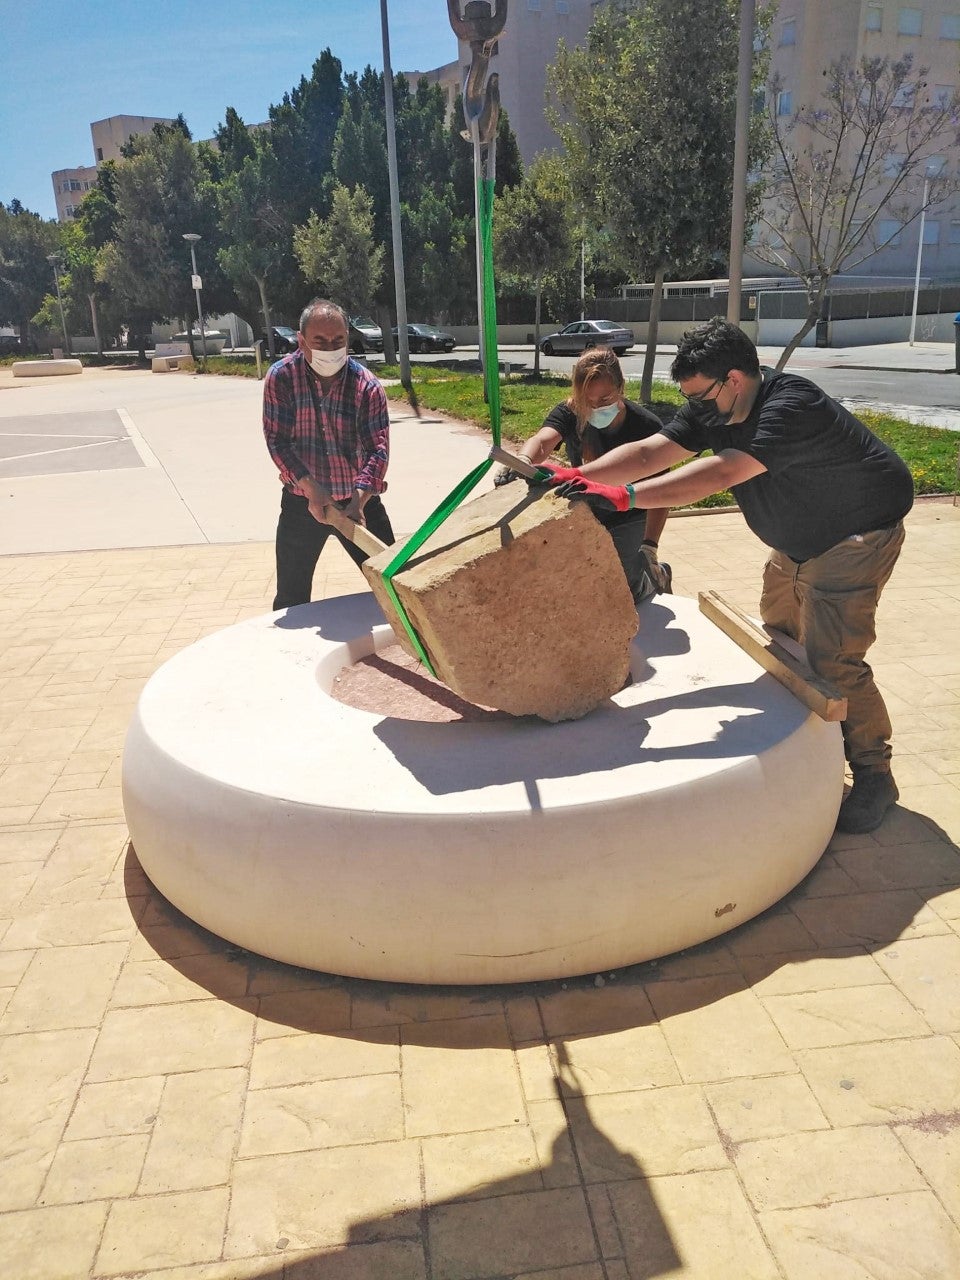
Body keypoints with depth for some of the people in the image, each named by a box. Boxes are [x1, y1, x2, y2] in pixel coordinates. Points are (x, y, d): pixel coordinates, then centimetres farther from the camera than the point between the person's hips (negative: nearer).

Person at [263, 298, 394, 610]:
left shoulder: (366, 385, -11)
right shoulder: (280, 377, -10)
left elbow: (378, 447, -17)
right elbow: (277, 441, -12)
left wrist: (358, 500, -31)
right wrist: (312, 490, -23)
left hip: (359, 499, 0)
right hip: (301, 502, 0)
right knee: (291, 598, 11)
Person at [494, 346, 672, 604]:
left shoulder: (646, 426, -24)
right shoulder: (569, 413, -18)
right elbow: (541, 441, -40)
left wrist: (650, 546, -33)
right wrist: (522, 461, -64)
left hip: (630, 519, -3)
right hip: (584, 516, 4)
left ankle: (657, 577, 24)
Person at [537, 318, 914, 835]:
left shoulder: (791, 407, -34)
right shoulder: (712, 408, -8)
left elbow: (721, 473, -46)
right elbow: (649, 451, -18)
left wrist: (625, 495, -52)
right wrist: (578, 477, -33)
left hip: (855, 535, -9)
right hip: (796, 539, 9)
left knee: (832, 657, -15)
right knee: (780, 637, 17)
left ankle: (873, 776, 2)